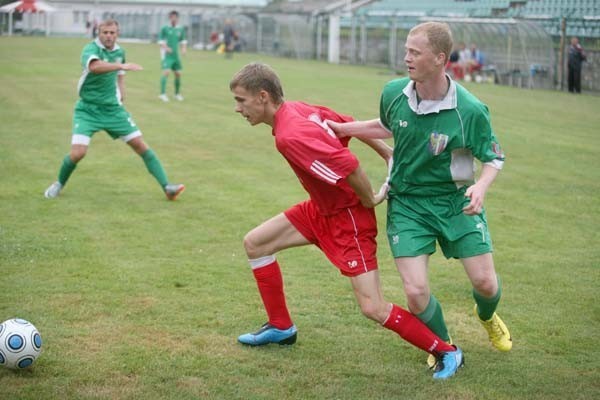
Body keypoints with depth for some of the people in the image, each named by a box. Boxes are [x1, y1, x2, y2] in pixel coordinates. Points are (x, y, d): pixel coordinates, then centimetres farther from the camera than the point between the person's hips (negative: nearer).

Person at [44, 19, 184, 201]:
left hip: (113, 108, 5)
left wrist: (121, 92, 9)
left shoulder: (119, 52, 3)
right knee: (77, 153, -16)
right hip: (88, 110, -5)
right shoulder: (91, 49, -17)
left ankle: (166, 187, 0)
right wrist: (122, 65, -52)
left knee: (140, 145, -3)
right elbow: (94, 66, -42)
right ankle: (59, 183, 14)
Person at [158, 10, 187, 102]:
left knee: (178, 73, 8)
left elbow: (183, 41, 17)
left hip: (176, 55, 5)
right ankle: (163, 94, -19)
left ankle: (177, 93, 25)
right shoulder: (165, 28, -3)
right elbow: (161, 40, -3)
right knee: (166, 72, -18)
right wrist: (165, 47, -20)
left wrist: (184, 48, -2)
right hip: (167, 54, -5)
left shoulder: (180, 29, 9)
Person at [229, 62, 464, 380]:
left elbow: (347, 165, -34)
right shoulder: (296, 109, -3)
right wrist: (390, 155, 13)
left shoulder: (289, 136, -30)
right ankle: (281, 327, 25)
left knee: (373, 309, -10)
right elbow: (352, 126, 6)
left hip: (347, 217, -10)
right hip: (323, 208, 10)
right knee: (254, 243, 11)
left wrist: (370, 201, -16)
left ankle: (446, 352, 6)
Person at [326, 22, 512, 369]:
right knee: (416, 291, -10)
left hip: (456, 201, -1)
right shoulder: (394, 93, -9)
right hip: (407, 203, 2)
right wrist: (341, 128, 8)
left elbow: (495, 158, -7)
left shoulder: (471, 111, -20)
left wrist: (481, 187, -26)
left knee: (485, 282, -2)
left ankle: (487, 317, 39)